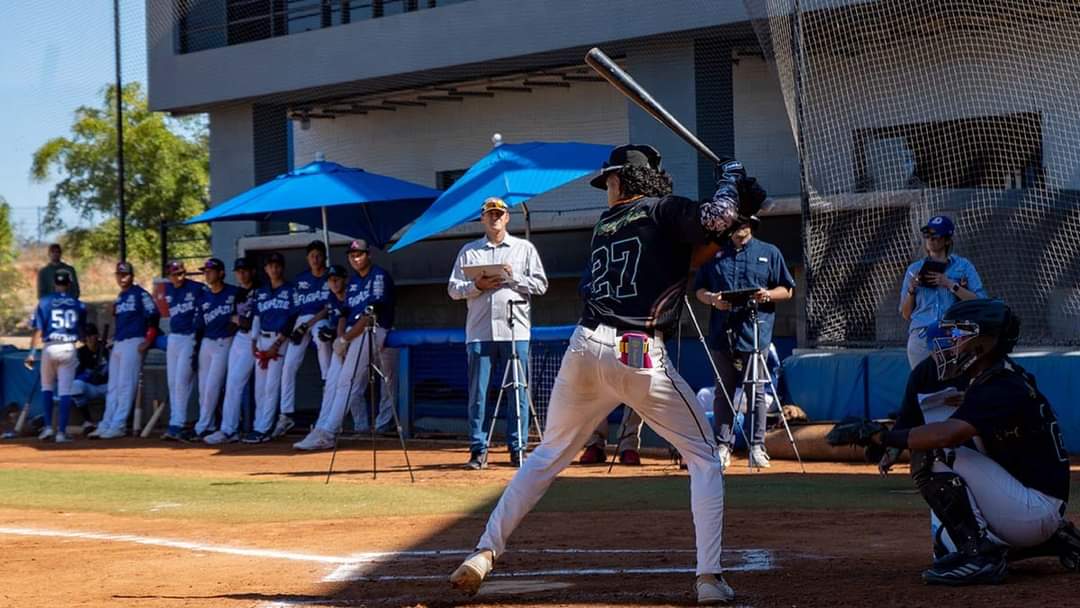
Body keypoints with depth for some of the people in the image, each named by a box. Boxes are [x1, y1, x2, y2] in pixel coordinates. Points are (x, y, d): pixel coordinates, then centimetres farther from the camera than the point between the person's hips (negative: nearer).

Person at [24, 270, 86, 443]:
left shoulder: (45, 302, 0)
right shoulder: (78, 305, 5)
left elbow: (38, 330, -5)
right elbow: (82, 331, 12)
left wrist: (32, 353, -3)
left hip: (50, 348, 0)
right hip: (69, 349, 0)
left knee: (47, 387, 17)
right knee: (65, 391, 1)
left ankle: (48, 426, 8)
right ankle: (62, 431, -3)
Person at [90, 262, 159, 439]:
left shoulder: (140, 294, -5)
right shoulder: (119, 298, 19)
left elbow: (154, 315, -12)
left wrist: (148, 340, -16)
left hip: (133, 343, -9)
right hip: (117, 344, 9)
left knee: (125, 385, -10)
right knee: (112, 387, 9)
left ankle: (118, 426, -10)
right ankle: (106, 426, 11)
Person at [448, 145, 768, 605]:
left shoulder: (605, 224, 22)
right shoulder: (664, 210, 5)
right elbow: (717, 218, -14)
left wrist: (732, 224, 19)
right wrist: (730, 176, 7)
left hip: (584, 347, 5)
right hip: (638, 356, -4)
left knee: (547, 455, 19)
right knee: (704, 459, 8)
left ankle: (485, 552, 12)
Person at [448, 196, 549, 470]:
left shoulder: (524, 248, 13)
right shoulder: (469, 251, 14)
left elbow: (540, 284, 6)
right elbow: (453, 289, 8)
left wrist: (513, 278, -8)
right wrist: (476, 286, -9)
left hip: (515, 331, -1)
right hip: (480, 332, 1)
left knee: (518, 392, -1)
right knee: (477, 392, -1)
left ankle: (518, 448, 5)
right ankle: (478, 449, 4)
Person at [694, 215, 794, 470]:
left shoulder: (769, 253, 10)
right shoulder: (714, 254, 14)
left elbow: (787, 290, 9)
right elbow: (699, 289, 14)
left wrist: (768, 295, -12)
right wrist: (711, 299, -7)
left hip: (755, 333, -2)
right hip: (721, 333, 2)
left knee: (755, 391, -2)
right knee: (723, 391, 6)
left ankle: (756, 446, 2)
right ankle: (723, 446, 11)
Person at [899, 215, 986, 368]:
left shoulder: (963, 266, 10)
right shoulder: (914, 269, 17)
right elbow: (906, 314, 16)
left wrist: (950, 284, -9)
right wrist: (912, 289, -1)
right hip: (920, 337, 2)